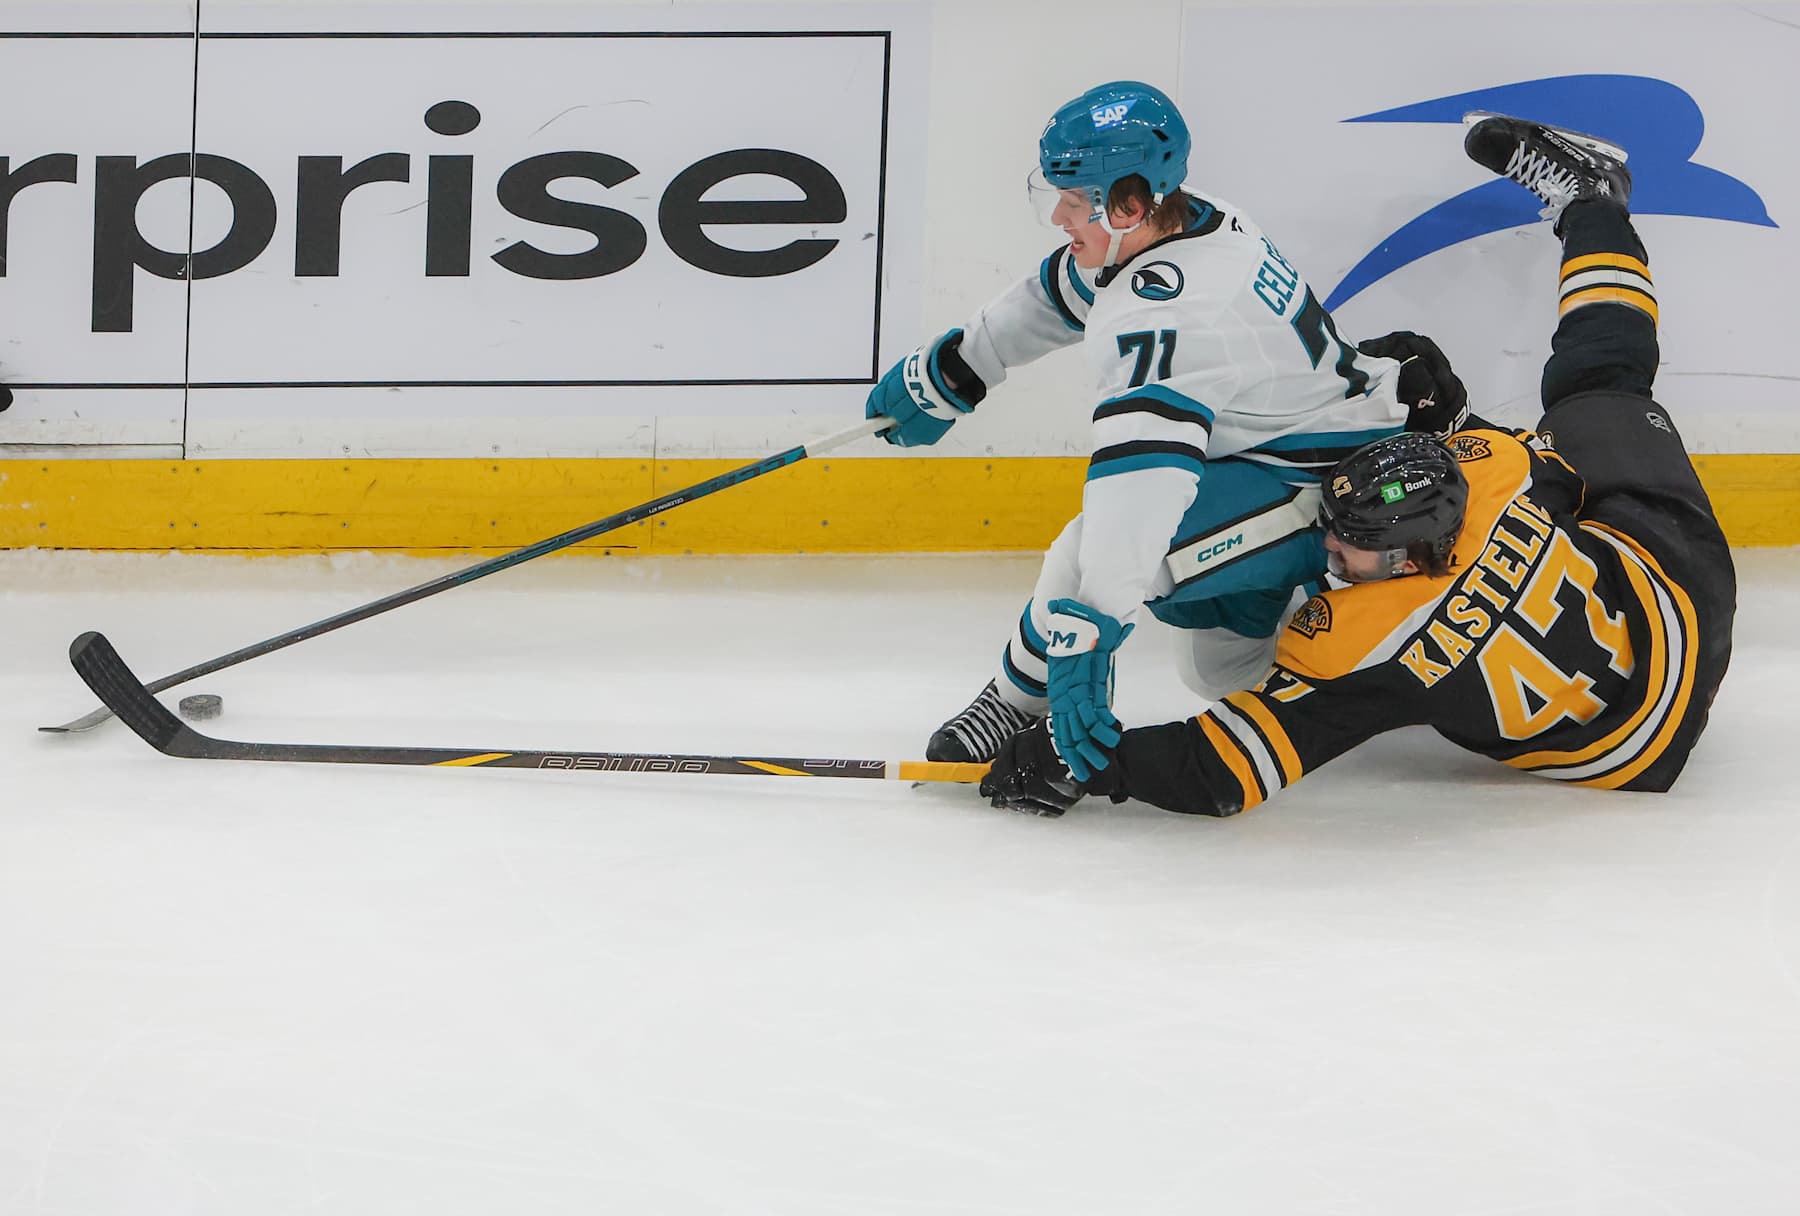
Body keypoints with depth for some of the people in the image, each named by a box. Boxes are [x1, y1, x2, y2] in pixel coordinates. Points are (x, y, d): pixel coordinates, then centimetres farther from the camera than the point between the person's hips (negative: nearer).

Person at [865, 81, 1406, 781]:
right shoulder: (1185, 223, -2)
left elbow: (1142, 479, -45)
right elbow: (1056, 298, 16)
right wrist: (941, 375, 24)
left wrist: (1085, 631, -50)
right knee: (1222, 671, 26)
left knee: (1095, 555, -25)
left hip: (1325, 484, -11)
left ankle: (1022, 701, -3)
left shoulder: (1165, 314, -33)